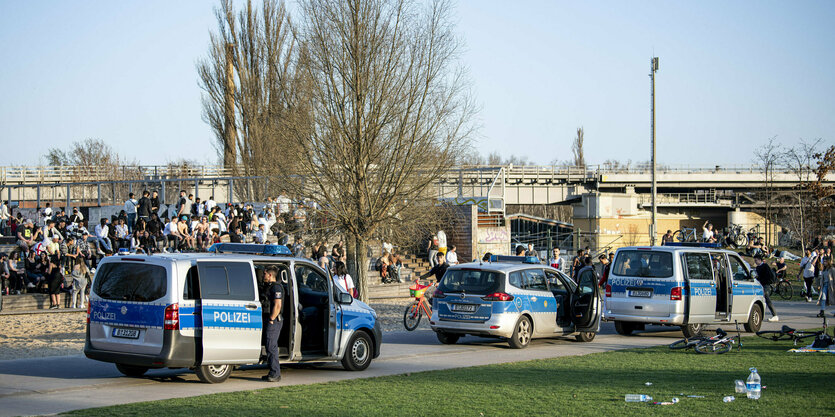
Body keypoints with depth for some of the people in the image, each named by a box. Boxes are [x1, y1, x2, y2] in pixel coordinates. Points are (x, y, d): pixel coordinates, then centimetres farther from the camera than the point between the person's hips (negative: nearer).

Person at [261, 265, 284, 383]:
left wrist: (271, 319, -18)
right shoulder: (270, 287, 20)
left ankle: (275, 374, -10)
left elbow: (277, 305, -20)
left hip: (273, 321, -11)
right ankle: (274, 373, 17)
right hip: (270, 321, 11)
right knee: (271, 347, 12)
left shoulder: (276, 287, -13)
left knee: (271, 347, -11)